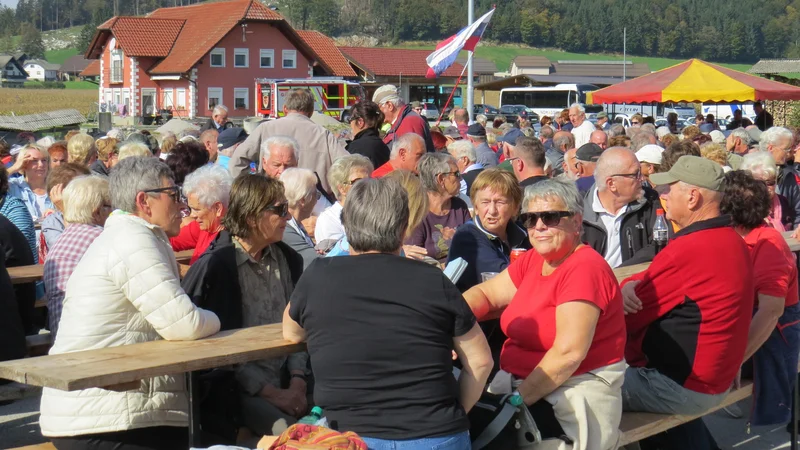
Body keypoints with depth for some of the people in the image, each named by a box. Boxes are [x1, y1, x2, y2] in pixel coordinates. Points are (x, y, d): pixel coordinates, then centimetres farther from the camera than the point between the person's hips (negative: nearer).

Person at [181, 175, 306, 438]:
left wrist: (298, 383, -8)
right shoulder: (214, 267, -9)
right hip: (242, 388, -6)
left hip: (286, 381, 6)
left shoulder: (289, 260, 10)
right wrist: (270, 393, -16)